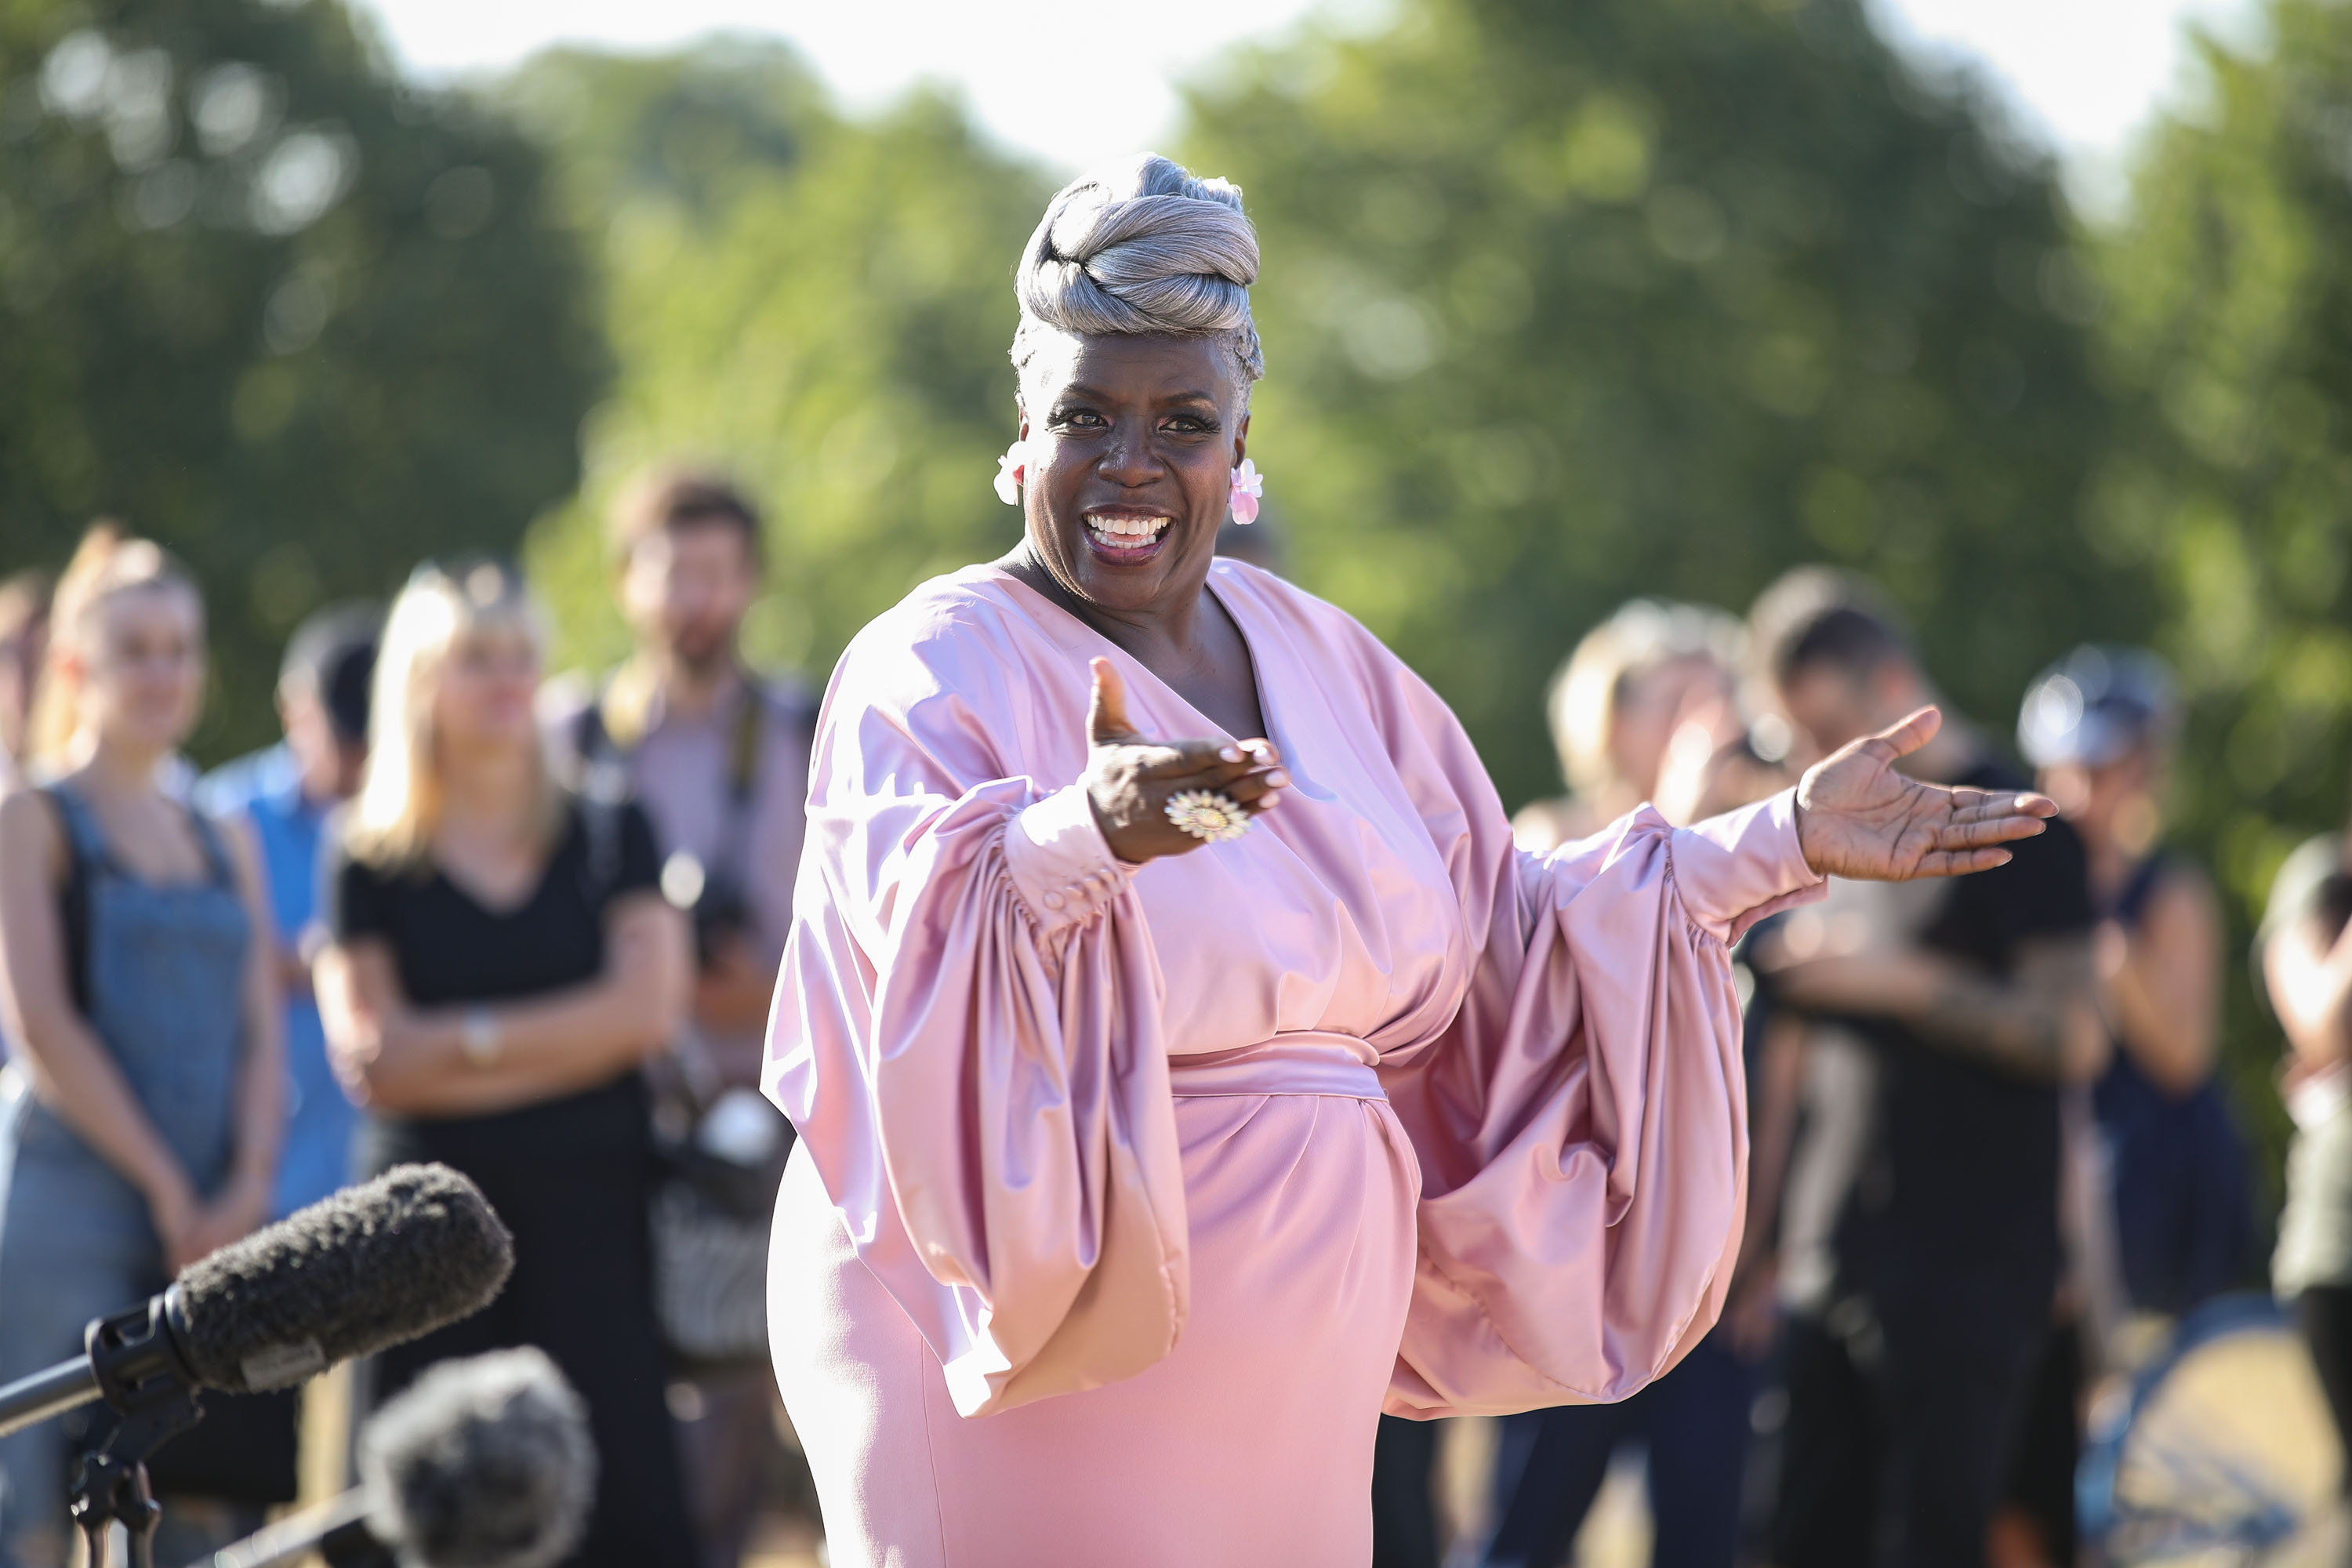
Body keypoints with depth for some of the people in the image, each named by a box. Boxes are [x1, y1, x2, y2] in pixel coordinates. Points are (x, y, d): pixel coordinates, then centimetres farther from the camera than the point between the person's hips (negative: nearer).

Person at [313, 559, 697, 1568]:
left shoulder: (612, 835, 12)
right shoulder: (370, 864, 8)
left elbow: (644, 1010, -1)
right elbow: (371, 1059, -3)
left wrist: (467, 1041, -4)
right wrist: (565, 1039, -4)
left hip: (589, 1213, 1)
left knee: (621, 1486, -8)